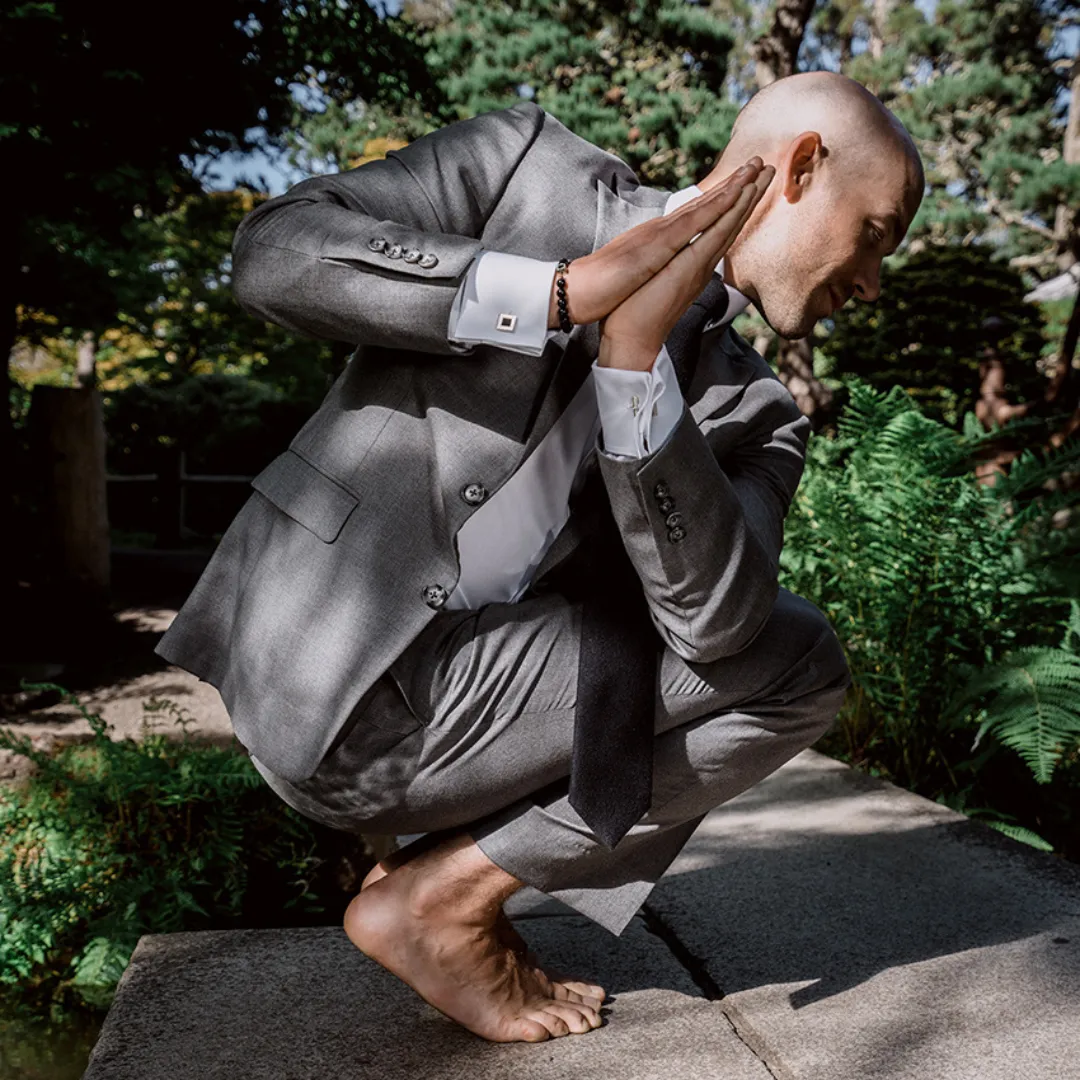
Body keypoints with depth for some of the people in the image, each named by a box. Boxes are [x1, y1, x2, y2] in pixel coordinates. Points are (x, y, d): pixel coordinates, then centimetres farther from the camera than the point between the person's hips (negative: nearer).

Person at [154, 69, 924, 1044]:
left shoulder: (753, 414, 6)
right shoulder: (527, 165, -2)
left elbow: (711, 623, -13)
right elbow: (271, 252, -14)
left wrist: (634, 354, -21)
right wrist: (570, 290, -20)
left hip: (459, 688, 6)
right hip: (325, 681, -6)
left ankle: (456, 872, 8)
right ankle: (442, 896, 0)